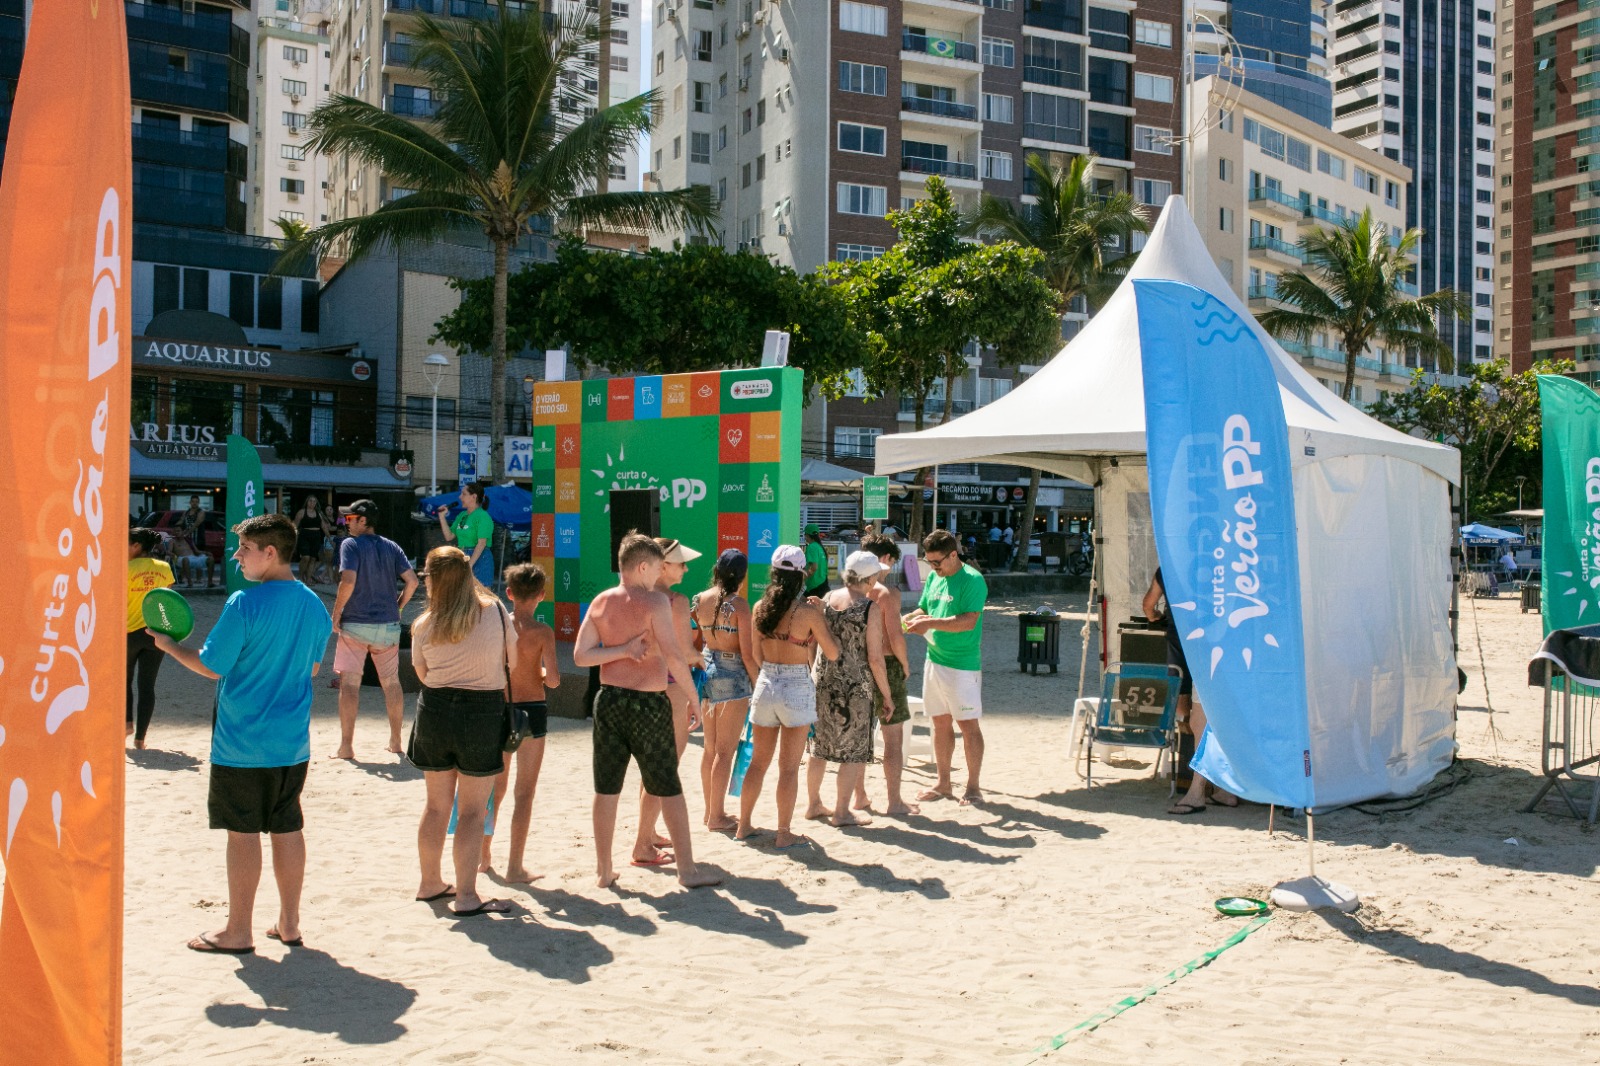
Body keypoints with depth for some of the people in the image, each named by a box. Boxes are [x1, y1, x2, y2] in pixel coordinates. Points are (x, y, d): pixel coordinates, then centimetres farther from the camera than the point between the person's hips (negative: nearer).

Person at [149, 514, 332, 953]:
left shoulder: (244, 604, -17)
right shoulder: (314, 605, 3)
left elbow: (211, 666, -10)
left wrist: (169, 644, 6)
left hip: (243, 743, -6)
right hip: (293, 743, 6)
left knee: (243, 833, 3)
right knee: (287, 829, 12)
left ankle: (238, 932, 12)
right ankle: (288, 924, 20)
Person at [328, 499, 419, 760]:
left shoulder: (351, 545, -6)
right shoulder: (391, 547, 8)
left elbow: (348, 581, -19)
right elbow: (412, 581, 0)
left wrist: (336, 614, -9)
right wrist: (397, 607, 11)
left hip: (355, 624, -5)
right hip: (388, 625, 5)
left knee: (349, 683, -1)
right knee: (391, 683, 13)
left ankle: (346, 746, -2)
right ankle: (396, 742, 20)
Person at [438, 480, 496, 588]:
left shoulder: (483, 516, -11)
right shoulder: (461, 515, 15)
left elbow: (482, 543, -17)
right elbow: (449, 536, 15)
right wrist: (442, 516, 7)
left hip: (479, 559, -8)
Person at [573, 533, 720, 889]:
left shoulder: (600, 603, 5)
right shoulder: (655, 601, -13)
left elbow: (580, 655, -1)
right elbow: (673, 655, -19)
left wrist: (623, 650, -4)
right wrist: (691, 693, -8)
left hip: (609, 699, 5)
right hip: (648, 703, -5)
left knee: (606, 789, 11)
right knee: (669, 789, 4)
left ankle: (604, 870, 18)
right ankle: (687, 869, 8)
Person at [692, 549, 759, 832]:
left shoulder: (700, 600, 2)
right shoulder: (738, 604, -15)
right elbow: (748, 654, -15)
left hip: (707, 670, 6)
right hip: (733, 674, -6)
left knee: (710, 748, 16)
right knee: (726, 750, 2)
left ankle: (710, 810, 25)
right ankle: (717, 816, 8)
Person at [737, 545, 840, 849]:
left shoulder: (760, 608, 1)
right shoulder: (808, 612, -13)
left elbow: (756, 654, 9)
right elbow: (833, 653, -5)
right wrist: (820, 618, 5)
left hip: (766, 684, 5)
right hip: (797, 687, -5)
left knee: (759, 761, 17)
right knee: (789, 767, 4)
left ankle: (744, 825, 25)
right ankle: (784, 833, 10)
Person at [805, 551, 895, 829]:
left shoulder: (826, 600, 3)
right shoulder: (870, 608, -14)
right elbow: (875, 659, -14)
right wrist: (886, 694, -4)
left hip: (822, 680, 6)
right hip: (855, 686, -6)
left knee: (819, 747, 17)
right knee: (854, 751, 6)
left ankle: (813, 804, 29)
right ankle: (842, 812, 11)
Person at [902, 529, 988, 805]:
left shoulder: (972, 580, -14)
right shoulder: (933, 577, 10)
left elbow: (968, 621, -22)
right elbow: (924, 609, 20)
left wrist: (931, 623, -25)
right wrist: (911, 618, -2)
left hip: (962, 665, -8)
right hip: (934, 660, 8)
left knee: (968, 724, 0)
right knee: (941, 722, 13)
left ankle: (973, 786, 8)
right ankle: (943, 783, 22)